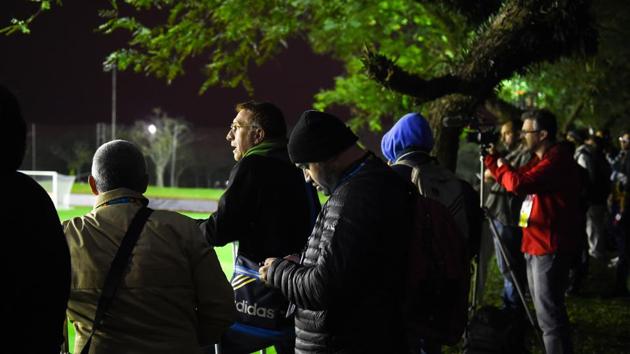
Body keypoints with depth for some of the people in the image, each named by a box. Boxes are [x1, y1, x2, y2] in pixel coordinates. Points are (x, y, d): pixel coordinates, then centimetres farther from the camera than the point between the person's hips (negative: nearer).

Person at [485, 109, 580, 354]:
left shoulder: (557, 159, -16)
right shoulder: (540, 159, 17)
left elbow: (518, 184, -25)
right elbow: (513, 181, 18)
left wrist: (502, 166, -7)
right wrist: (491, 159, 8)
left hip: (550, 248, -10)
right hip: (535, 244, 10)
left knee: (549, 313, -11)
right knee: (544, 311, 16)